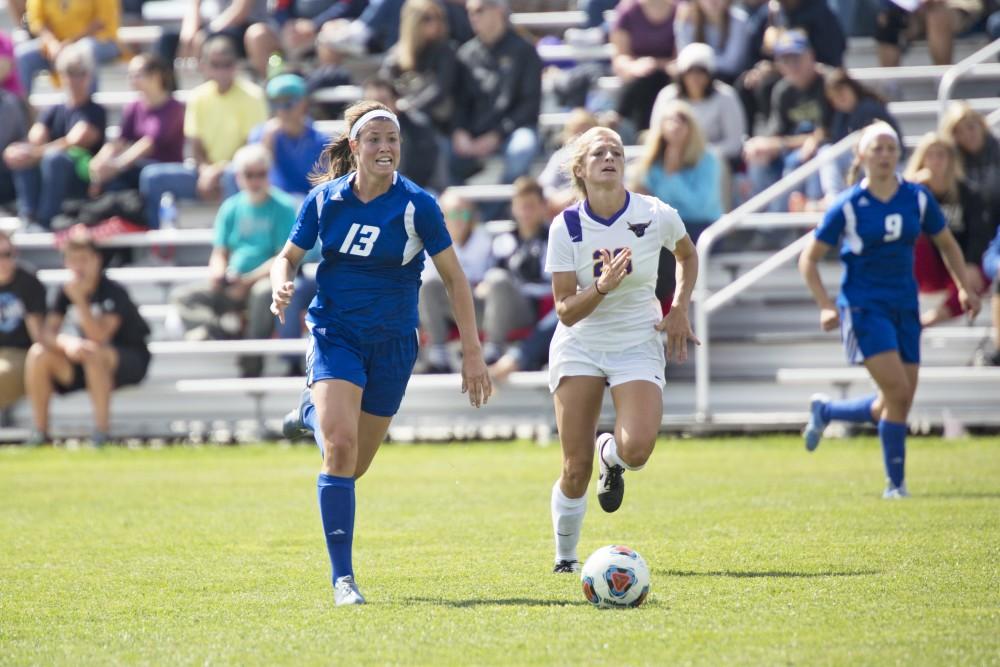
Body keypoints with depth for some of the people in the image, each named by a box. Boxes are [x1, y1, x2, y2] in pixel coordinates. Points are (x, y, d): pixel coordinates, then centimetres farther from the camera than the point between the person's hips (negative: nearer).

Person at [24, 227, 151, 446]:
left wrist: (79, 299, -36)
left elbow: (99, 337, -31)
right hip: (85, 365, 6)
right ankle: (40, 430, -13)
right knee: (38, 353, -18)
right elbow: (47, 334, -9)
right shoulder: (65, 292, 0)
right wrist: (66, 342, -32)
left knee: (93, 353, -39)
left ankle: (102, 429, -33)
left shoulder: (113, 292, -18)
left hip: (130, 362, -6)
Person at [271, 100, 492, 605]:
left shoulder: (416, 205, -8)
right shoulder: (325, 199, -3)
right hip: (335, 332, -1)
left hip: (393, 341, 1)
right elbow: (289, 256, 9)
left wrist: (472, 352, -4)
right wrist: (281, 287, -15)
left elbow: (454, 279, -1)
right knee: (341, 444, -21)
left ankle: (313, 410, 44)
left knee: (355, 465, 9)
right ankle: (342, 578, -16)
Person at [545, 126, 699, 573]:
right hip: (579, 347, 0)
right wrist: (603, 286, -27)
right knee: (575, 467, -6)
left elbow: (687, 255, 16)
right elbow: (565, 309, -10)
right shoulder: (566, 226, -9)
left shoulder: (656, 216, -8)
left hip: (638, 345, 0)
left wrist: (680, 310, 4)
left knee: (636, 449, -24)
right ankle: (565, 557, 17)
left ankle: (610, 455, 15)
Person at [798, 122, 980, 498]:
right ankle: (895, 483, -6)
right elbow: (809, 259, -1)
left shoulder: (918, 198, 2)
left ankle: (824, 411, 31)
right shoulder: (848, 206, -7)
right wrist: (826, 307, -12)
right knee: (898, 392, -18)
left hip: (905, 307, 5)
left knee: (894, 405, 5)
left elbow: (946, 244, 17)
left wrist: (964, 288, 4)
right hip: (864, 306, -5)